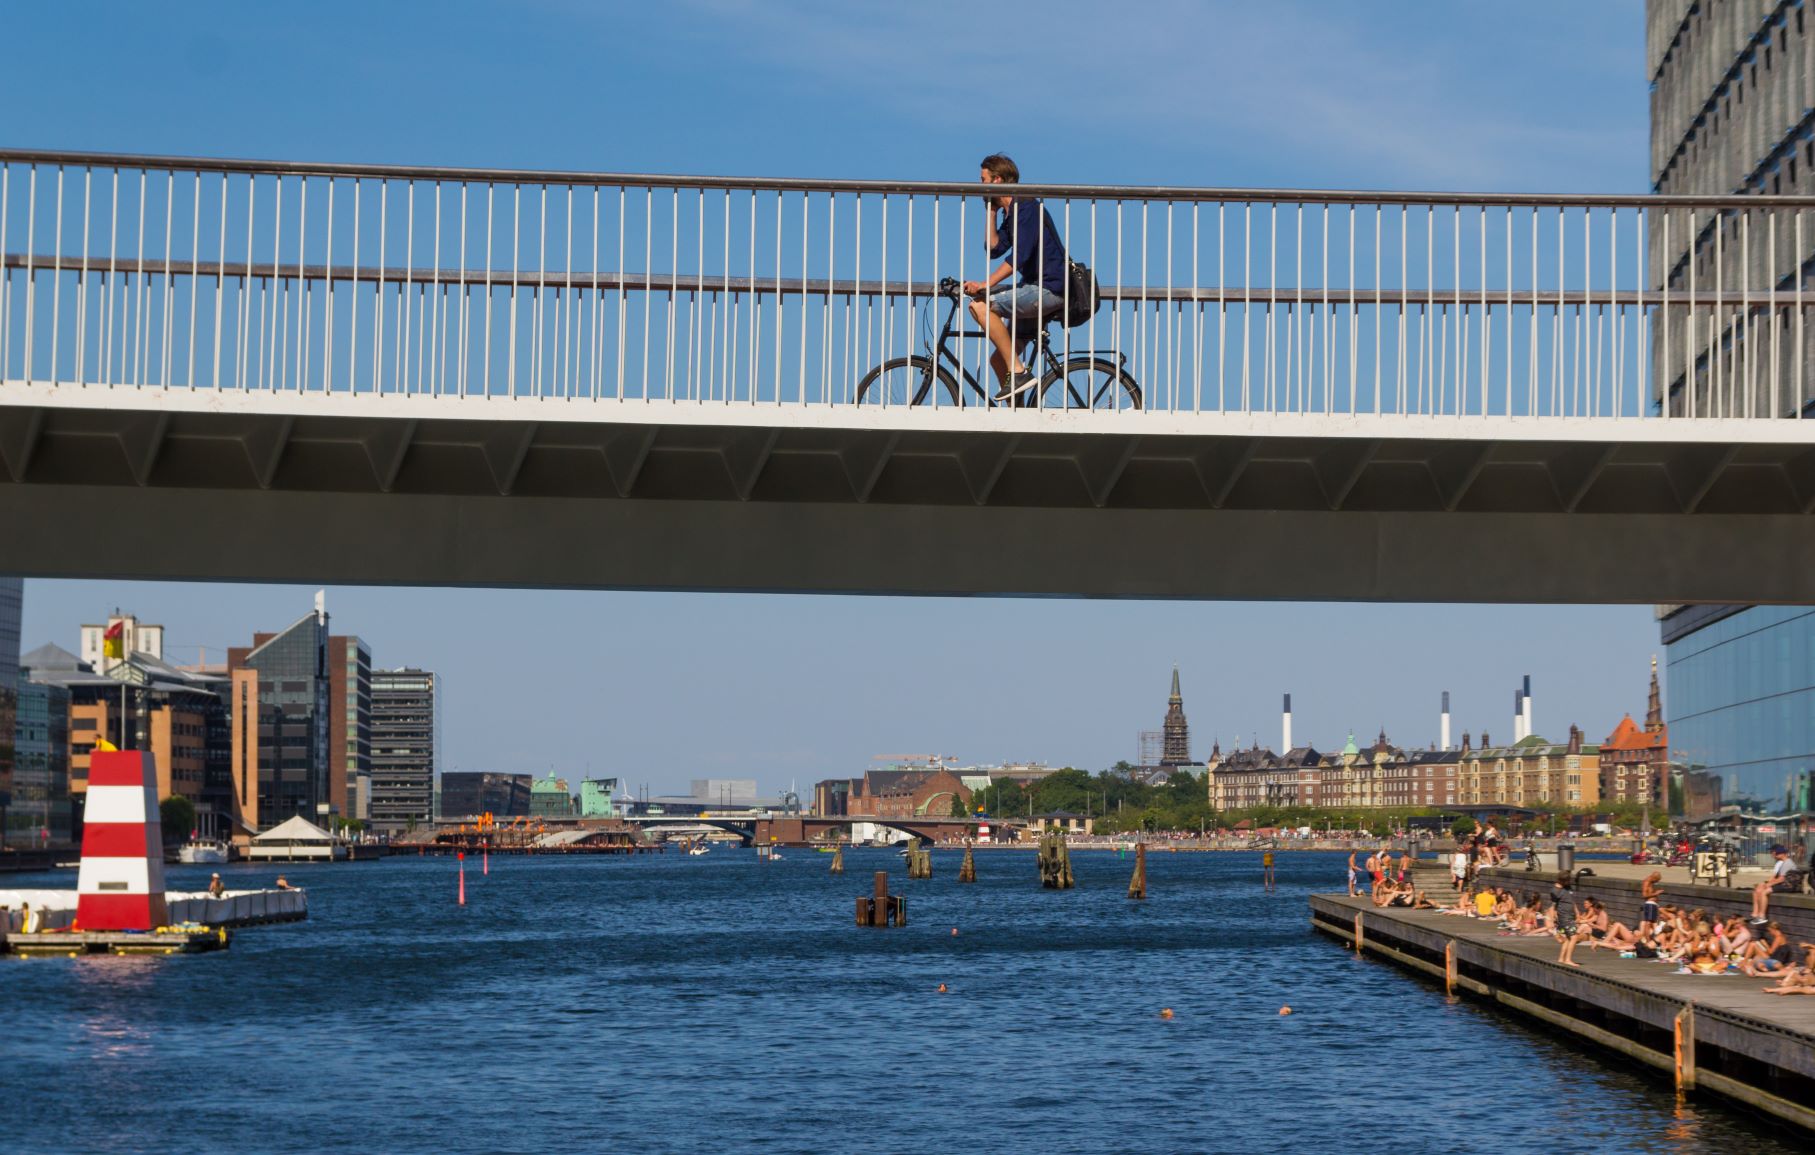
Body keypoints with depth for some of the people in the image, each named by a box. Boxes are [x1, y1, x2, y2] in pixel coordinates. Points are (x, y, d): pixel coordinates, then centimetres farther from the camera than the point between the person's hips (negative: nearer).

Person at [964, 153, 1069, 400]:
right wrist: (991, 211, 12)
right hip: (1039, 289, 10)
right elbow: (994, 248, 15)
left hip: (1049, 289, -10)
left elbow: (1020, 255, -22)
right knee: (999, 359, 7)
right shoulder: (1012, 212, 20)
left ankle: (1018, 371, -22)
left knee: (980, 305, -23)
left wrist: (986, 285, -27)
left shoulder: (1026, 206, -11)